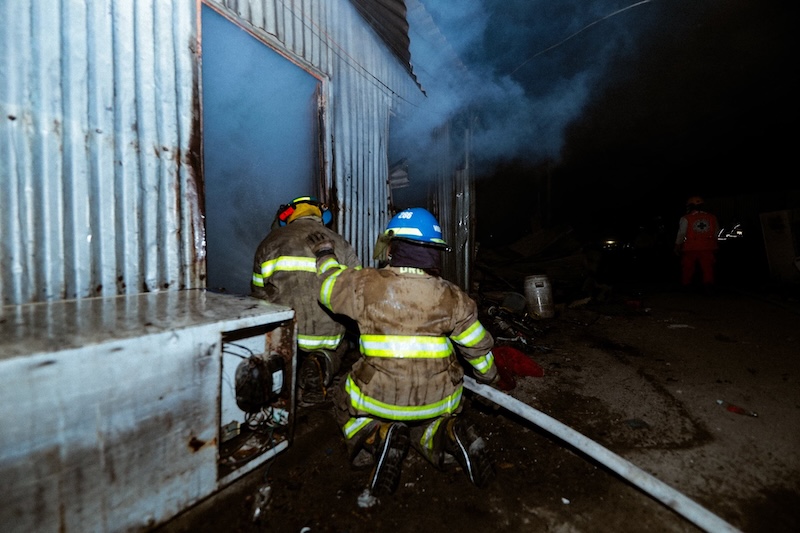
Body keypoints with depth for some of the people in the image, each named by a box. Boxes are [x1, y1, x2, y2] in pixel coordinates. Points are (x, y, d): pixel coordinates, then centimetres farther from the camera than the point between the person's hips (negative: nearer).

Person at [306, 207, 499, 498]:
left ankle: (377, 438, 1)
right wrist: (489, 376, 25)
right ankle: (446, 435, 2)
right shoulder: (452, 296, -8)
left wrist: (325, 255, 25)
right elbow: (478, 346, 4)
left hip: (378, 397, -2)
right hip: (438, 401, 3)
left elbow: (329, 286, 6)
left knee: (343, 399, 29)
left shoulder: (366, 284, -15)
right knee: (422, 422, 36)